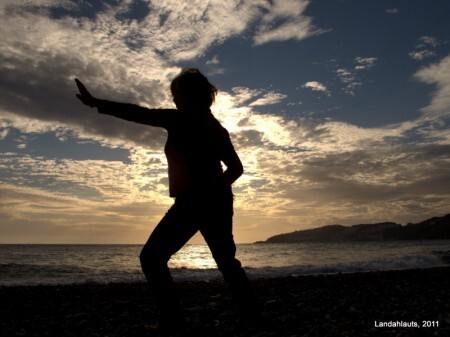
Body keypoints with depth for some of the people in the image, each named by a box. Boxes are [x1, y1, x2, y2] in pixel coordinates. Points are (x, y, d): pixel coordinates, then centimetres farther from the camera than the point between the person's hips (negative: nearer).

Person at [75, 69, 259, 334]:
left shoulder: (180, 119, -5)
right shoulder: (217, 127, 15)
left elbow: (138, 114, -7)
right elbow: (236, 168, 15)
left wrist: (96, 103, -1)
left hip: (192, 202, -8)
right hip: (218, 201, 8)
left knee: (153, 257, 2)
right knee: (227, 261, 19)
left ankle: (173, 320, -3)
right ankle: (253, 316, 20)